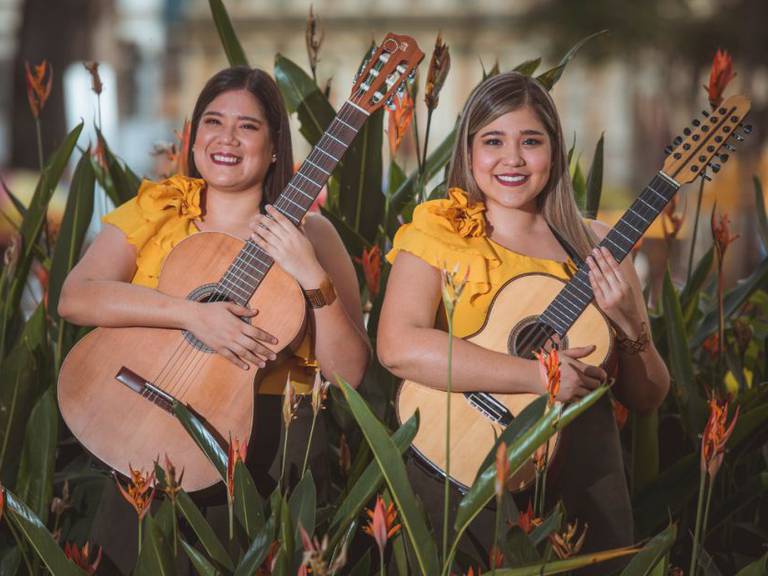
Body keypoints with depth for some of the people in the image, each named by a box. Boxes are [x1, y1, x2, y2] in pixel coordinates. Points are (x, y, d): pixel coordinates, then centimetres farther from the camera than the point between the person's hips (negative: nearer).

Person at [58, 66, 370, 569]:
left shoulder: (308, 234, 5)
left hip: (261, 415, 1)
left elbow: (349, 373, -2)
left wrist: (314, 279, -16)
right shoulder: (154, 209, 9)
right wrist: (190, 313, -19)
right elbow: (75, 298, -8)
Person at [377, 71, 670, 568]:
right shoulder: (437, 231, 2)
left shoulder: (595, 245, 9)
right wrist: (535, 375, -20)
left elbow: (649, 398, 10)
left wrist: (629, 325, -10)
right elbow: (397, 347, -17)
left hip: (582, 468, 3)